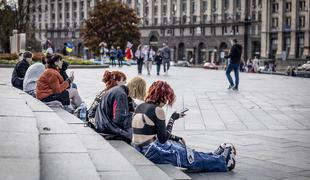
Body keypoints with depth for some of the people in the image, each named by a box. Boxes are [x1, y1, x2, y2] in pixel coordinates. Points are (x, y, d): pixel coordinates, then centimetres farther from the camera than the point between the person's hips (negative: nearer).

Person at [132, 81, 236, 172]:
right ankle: (223, 161, 21)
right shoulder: (157, 110, -17)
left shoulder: (139, 107, 9)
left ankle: (214, 156, 33)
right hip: (153, 152, -9)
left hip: (139, 150, 9)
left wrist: (174, 137, 17)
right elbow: (163, 139, -15)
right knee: (192, 157, 8)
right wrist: (172, 120, -5)